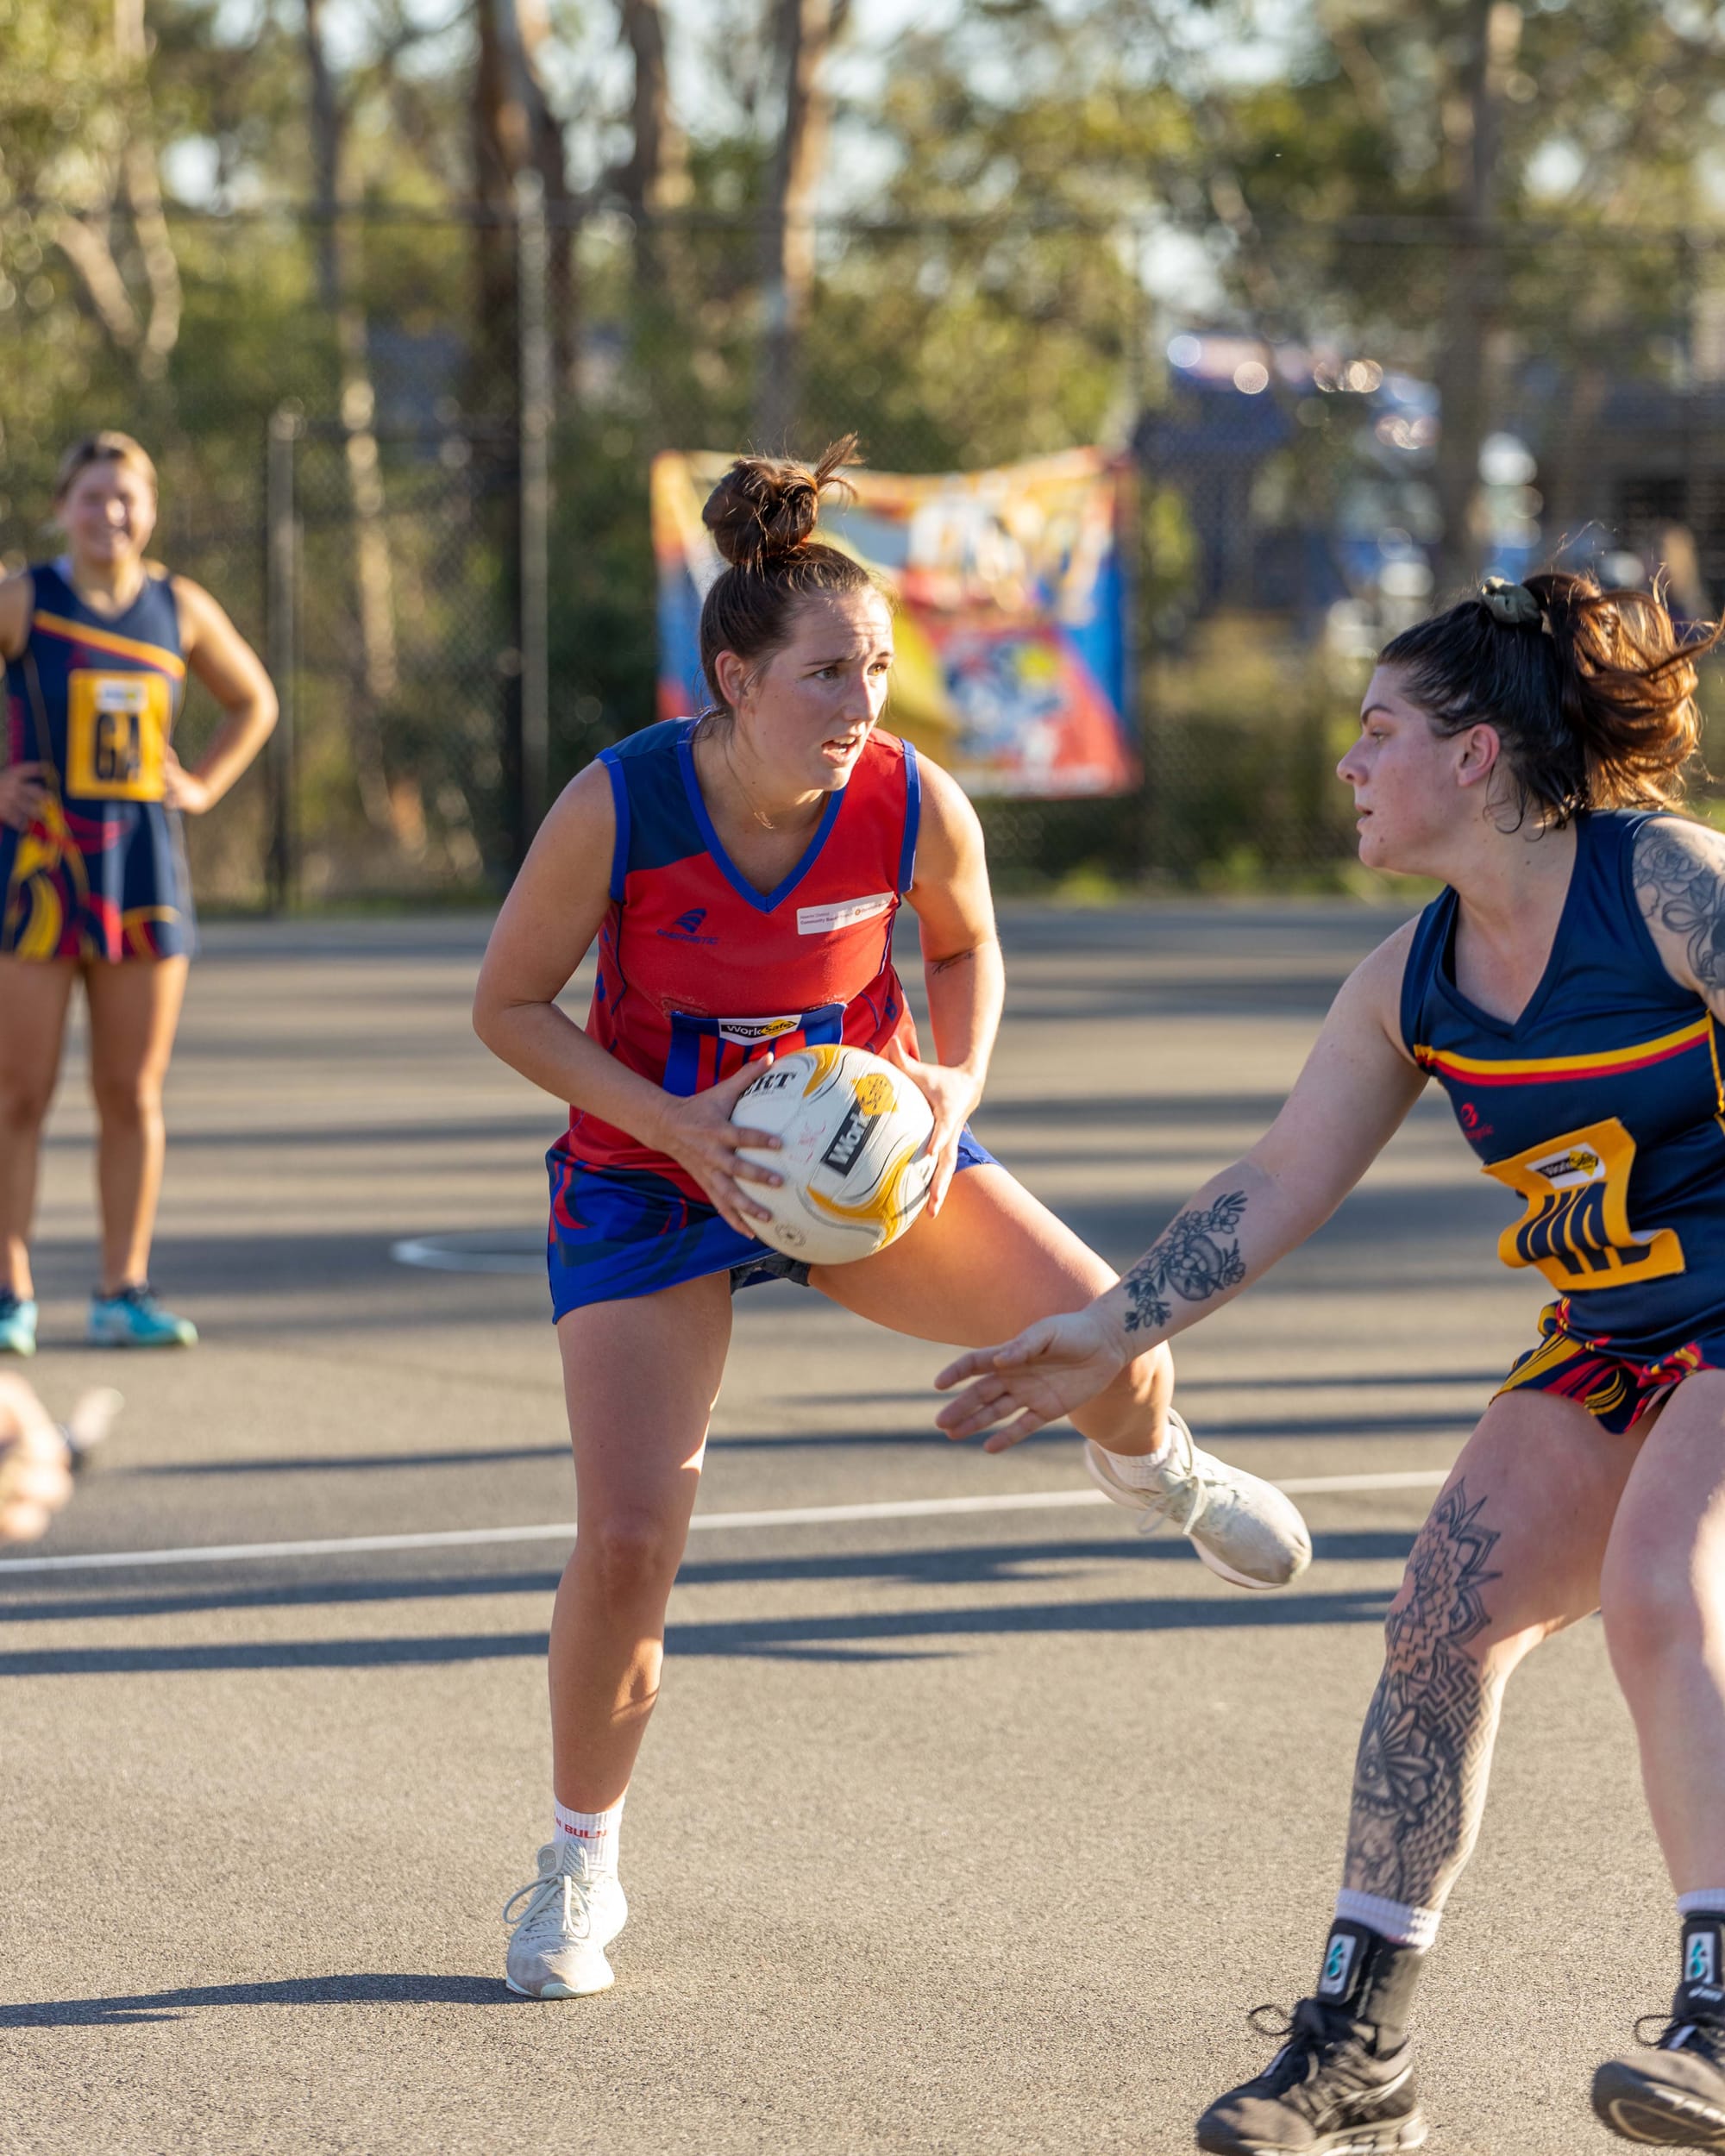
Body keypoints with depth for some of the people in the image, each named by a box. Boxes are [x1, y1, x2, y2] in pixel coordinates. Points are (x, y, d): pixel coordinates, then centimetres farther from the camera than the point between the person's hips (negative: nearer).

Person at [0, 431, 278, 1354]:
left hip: (144, 861, 3)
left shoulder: (182, 609, 7)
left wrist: (203, 787, 9)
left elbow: (253, 702, 22)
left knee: (133, 1095, 6)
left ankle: (122, 1294, 12)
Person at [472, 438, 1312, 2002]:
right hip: (651, 1174, -2)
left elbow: (966, 948, 4)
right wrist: (677, 1125, -25)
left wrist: (958, 1083, -15)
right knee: (627, 1541, -13)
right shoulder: (617, 808, -26)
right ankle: (579, 1869, 12)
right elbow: (509, 1007, -13)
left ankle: (1155, 1467, 25)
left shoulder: (916, 806, -19)